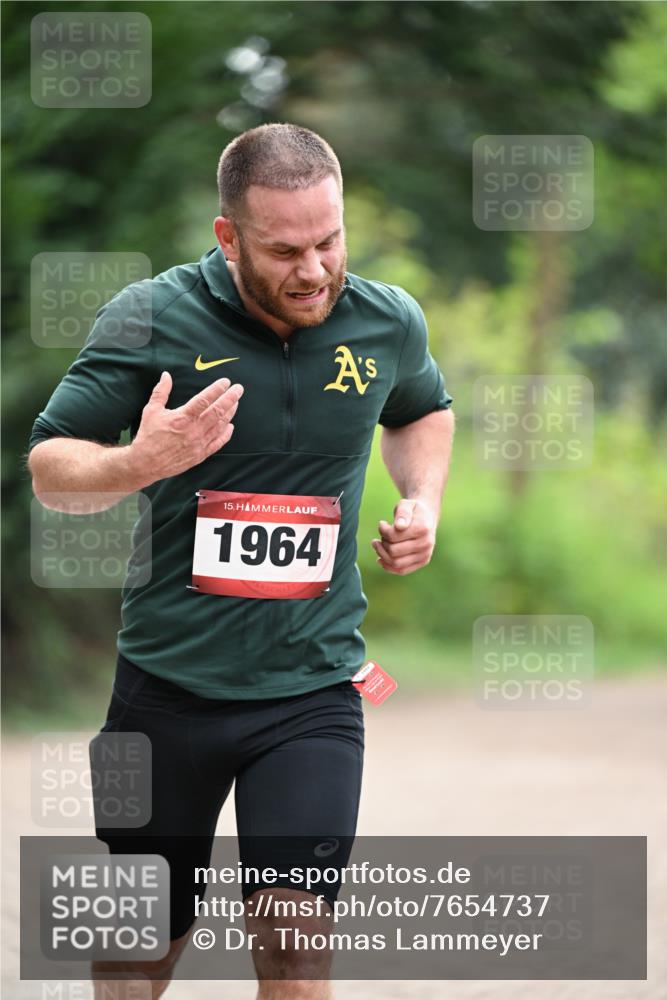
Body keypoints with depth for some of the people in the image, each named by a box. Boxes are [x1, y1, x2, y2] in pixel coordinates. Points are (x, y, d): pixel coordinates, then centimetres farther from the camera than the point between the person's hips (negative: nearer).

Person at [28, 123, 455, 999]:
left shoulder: (389, 322, 0)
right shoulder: (151, 318, -10)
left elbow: (423, 410, 24)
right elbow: (48, 467, -4)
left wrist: (424, 500, 5)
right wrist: (138, 462, -24)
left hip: (312, 690, 1)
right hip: (167, 686, -1)